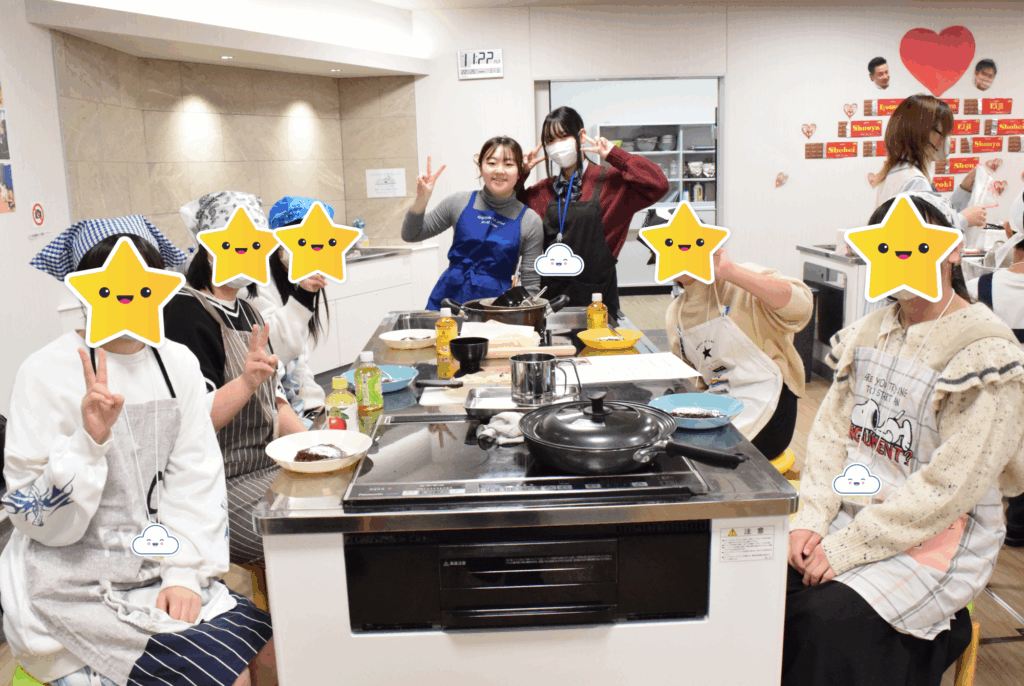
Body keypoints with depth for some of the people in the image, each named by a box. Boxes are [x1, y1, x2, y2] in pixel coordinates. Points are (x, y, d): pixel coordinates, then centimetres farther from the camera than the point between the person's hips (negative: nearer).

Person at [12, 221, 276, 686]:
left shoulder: (179, 363, 2)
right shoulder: (46, 374, -12)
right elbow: (36, 520, -12)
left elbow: (195, 481, 2)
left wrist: (183, 572, -8)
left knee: (270, 648, -8)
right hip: (72, 586, -4)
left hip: (155, 571, 5)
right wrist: (88, 440, -27)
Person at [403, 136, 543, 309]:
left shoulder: (530, 221, 1)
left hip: (495, 305, -1)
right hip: (448, 297, 1)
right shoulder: (460, 203, 5)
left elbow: (531, 285, 4)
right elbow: (410, 235, 13)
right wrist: (421, 202, -3)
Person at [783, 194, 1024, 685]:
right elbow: (831, 427, 6)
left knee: (831, 616, -24)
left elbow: (949, 486, -19)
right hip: (851, 510, 6)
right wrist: (811, 519, -8)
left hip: (937, 535, -5)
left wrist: (846, 548, -20)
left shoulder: (985, 349, -14)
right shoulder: (872, 330, 7)